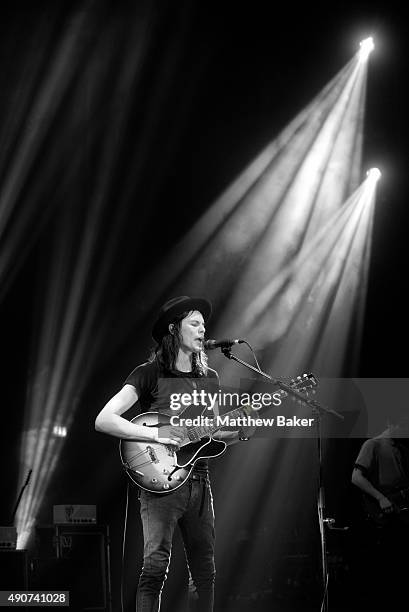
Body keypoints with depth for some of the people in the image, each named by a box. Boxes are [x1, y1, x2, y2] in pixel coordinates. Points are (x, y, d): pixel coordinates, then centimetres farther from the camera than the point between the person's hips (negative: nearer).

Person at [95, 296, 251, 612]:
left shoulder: (209, 378, 14)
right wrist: (156, 434, -20)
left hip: (199, 480, 6)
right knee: (156, 566, -14)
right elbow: (103, 420, -13)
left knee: (204, 569, 9)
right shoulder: (149, 374, -4)